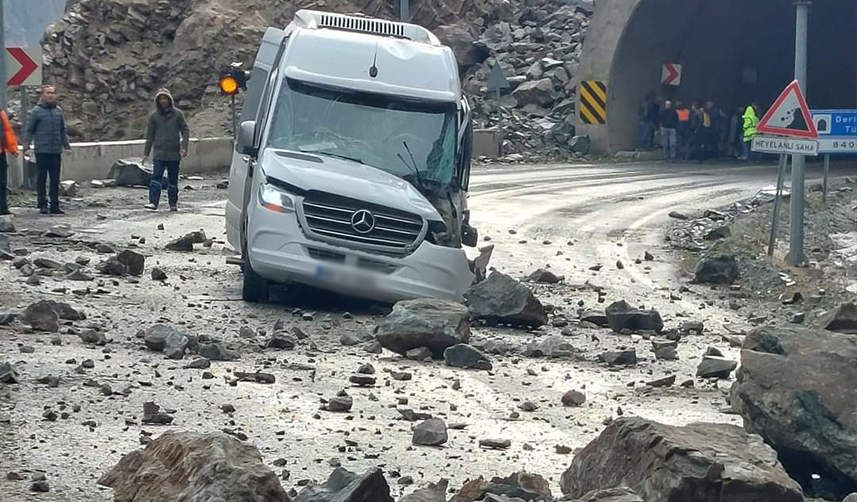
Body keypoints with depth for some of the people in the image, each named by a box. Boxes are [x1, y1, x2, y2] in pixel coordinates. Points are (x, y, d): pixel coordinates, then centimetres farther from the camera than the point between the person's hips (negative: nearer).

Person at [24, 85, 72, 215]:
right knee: (42, 179, 1)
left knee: (55, 180, 6)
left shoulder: (58, 111, 11)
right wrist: (26, 147, -11)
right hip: (41, 151, -4)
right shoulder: (36, 111, -3)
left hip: (56, 151, 4)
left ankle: (55, 205, 11)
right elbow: (29, 131, -3)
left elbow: (63, 131, 19)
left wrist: (67, 146, 13)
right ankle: (42, 205, 6)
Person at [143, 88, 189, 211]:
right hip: (159, 152, 0)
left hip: (174, 153, 0)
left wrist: (184, 147, -9)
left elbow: (185, 131, 4)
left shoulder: (177, 114, 3)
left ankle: (173, 203, 16)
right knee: (156, 177, -13)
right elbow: (150, 135, 11)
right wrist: (146, 153, 9)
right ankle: (153, 202, -19)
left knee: (173, 178, 7)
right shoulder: (154, 116, 6)